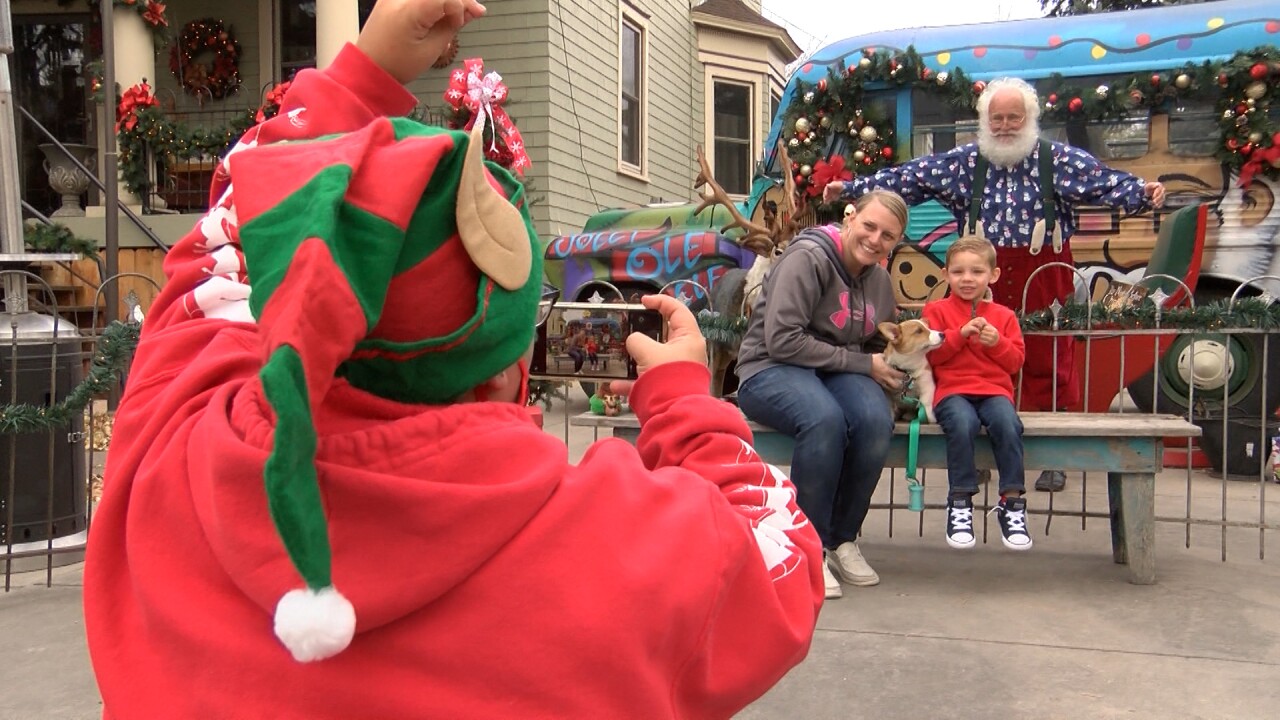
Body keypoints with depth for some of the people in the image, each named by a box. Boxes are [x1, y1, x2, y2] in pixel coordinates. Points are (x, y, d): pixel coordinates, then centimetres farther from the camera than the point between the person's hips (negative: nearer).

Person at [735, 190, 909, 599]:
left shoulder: (879, 279, 11)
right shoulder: (808, 257, -12)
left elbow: (878, 346, 24)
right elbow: (782, 340, -21)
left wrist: (891, 372, -1)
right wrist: (863, 363, -17)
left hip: (839, 374, 6)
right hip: (771, 370, -6)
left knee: (876, 419, -30)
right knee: (825, 418, -39)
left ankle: (844, 539, -10)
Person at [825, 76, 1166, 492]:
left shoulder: (1059, 160, 0)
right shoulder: (962, 163, 6)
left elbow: (1106, 182, -9)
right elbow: (908, 178, 4)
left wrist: (1142, 193, -28)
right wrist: (851, 189, 1)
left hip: (1044, 279, -2)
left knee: (1048, 362, 3)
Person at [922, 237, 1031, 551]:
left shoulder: (1003, 316, 17)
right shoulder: (937, 310, 12)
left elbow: (1016, 361, 10)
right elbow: (931, 353, -1)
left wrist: (997, 343, -8)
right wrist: (960, 333, -11)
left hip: (994, 389, 2)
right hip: (953, 390, -2)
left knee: (1008, 424, -32)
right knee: (963, 423, -36)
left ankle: (1012, 501, -19)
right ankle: (960, 503, -22)